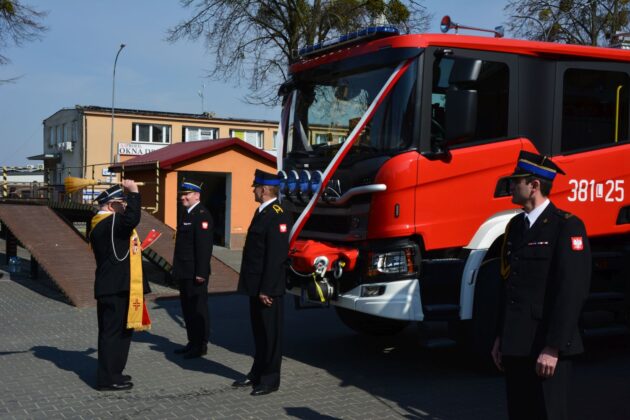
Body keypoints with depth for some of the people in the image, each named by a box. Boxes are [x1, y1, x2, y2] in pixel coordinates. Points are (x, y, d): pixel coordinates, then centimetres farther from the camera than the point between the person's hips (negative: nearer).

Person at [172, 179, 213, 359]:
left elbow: (204, 245, -21)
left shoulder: (202, 215, -14)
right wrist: (177, 268, 18)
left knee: (198, 308, -2)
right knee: (187, 307, 15)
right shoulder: (186, 213, 16)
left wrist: (201, 272, -24)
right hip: (185, 272, 10)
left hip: (195, 273, -10)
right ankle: (192, 342, 25)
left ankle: (200, 345, 7)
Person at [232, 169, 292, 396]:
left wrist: (266, 290, -22)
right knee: (259, 331, 18)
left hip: (268, 288, -9)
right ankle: (257, 373, 30)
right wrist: (253, 286, 16)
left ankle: (270, 379, 12)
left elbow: (276, 256, -22)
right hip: (256, 286, 9)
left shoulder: (278, 215, -17)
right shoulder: (262, 212, 13)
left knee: (270, 333, 2)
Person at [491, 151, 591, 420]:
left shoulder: (567, 226, -10)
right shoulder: (516, 226, 14)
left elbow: (573, 292, -16)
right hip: (516, 345, 7)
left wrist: (553, 348, -19)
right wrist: (501, 338, 15)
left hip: (546, 348, -7)